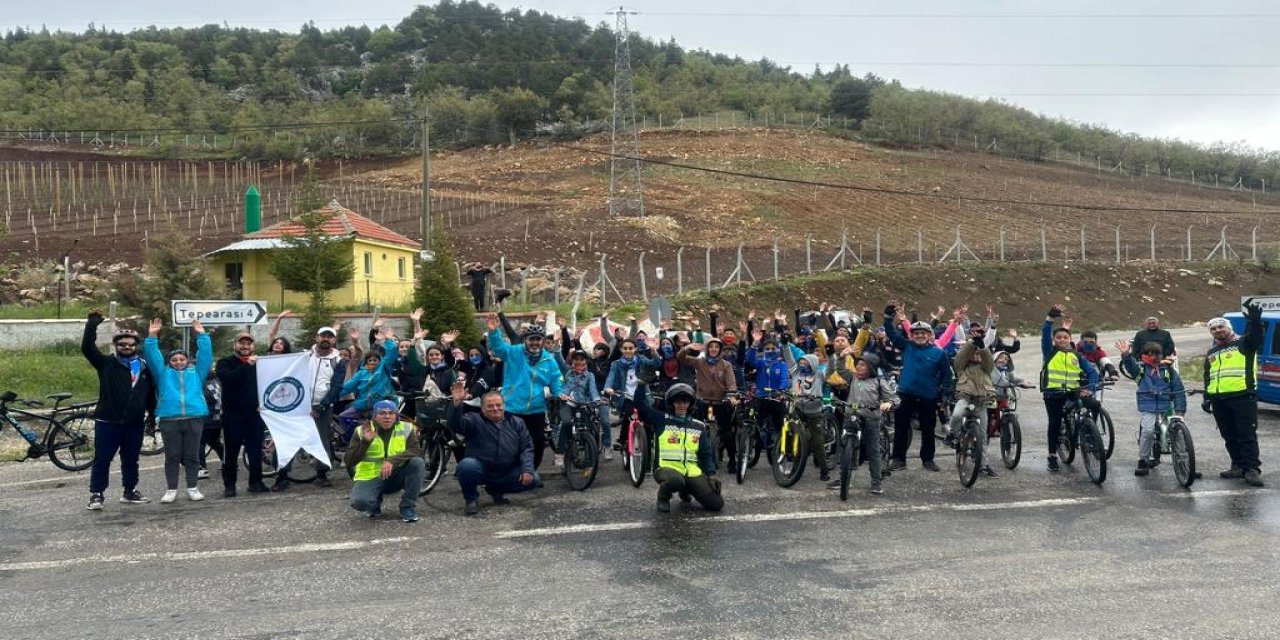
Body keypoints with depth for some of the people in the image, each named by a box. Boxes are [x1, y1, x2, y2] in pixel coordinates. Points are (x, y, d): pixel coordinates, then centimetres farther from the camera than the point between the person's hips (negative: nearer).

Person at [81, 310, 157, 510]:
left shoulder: (144, 367, 9)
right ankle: (96, 494, 8)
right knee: (102, 459, 1)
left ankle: (130, 492, 25)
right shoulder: (107, 364, 0)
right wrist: (92, 324, -22)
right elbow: (87, 348, -14)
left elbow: (150, 393, 14)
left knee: (131, 460, 13)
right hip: (107, 421, -3)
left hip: (134, 423, 3)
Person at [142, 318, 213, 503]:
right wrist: (152, 336, 0)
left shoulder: (196, 372, 16)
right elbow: (152, 356, 9)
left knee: (192, 456, 5)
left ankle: (193, 488, 12)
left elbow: (205, 354, 9)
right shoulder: (163, 373, 16)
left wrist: (201, 335, 3)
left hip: (194, 418, 0)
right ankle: (171, 489, 11)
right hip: (169, 419, 0)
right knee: (172, 456, 5)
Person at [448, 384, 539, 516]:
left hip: (507, 473, 4)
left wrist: (527, 470, -12)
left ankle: (496, 490, 13)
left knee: (533, 479, -14)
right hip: (480, 469, -4)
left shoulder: (516, 422, 9)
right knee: (467, 465, -34)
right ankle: (471, 498, -2)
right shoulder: (475, 421, -1)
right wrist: (457, 403, -40)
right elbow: (456, 425, -22)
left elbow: (527, 448, 4)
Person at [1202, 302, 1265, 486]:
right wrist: (1207, 397, 17)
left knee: (1247, 435, -7)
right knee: (1229, 436, 11)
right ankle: (1238, 466, 19)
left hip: (1242, 397, -6)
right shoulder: (1211, 353, 20)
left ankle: (1252, 469, -7)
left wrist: (1254, 320, -40)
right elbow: (1207, 378, 25)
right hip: (1219, 401, 7)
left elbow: (1255, 337, -22)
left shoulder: (1242, 344, 1)